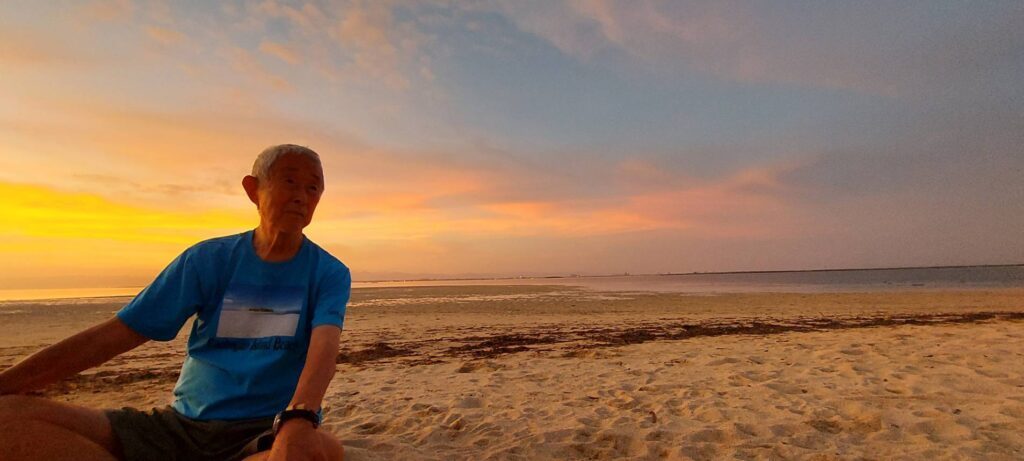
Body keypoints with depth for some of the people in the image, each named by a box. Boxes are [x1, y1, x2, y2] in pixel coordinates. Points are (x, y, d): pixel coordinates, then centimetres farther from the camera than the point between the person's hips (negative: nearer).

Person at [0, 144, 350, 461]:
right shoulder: (209, 259, 6)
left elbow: (324, 346, -21)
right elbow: (115, 334, 5)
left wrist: (297, 421, -39)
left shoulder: (329, 274, -3)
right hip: (182, 425, 3)